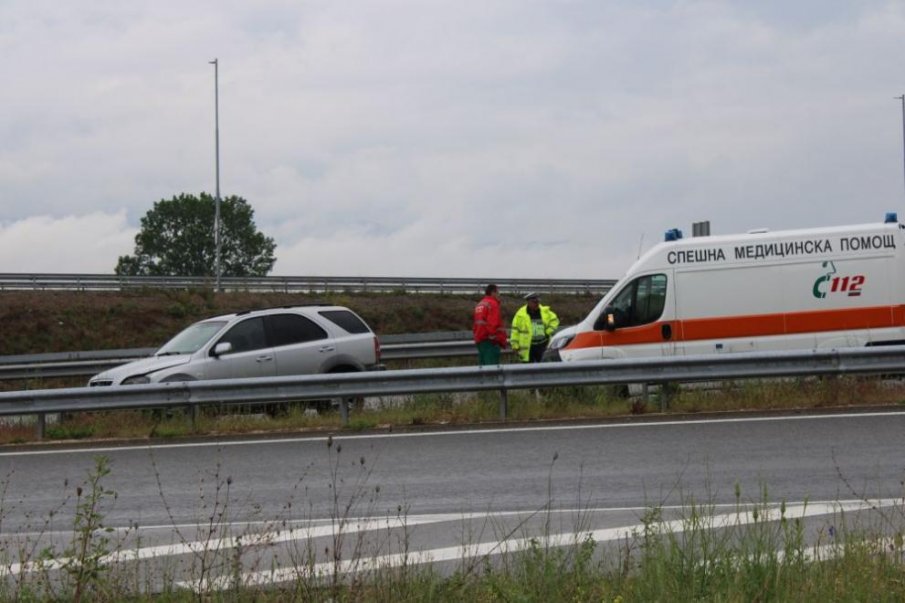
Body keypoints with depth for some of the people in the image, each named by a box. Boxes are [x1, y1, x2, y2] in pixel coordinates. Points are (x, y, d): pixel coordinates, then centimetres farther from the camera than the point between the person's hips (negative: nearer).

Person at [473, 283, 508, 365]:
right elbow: (494, 324, -19)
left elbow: (476, 325, 19)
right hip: (490, 340, -9)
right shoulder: (492, 304, -11)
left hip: (479, 340, 9)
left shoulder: (479, 305, 18)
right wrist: (501, 340, -15)